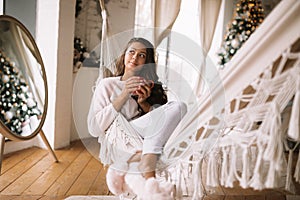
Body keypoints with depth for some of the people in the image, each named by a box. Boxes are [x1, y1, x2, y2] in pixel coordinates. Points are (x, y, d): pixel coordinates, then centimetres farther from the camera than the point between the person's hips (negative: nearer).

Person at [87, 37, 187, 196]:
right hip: (116, 146, -3)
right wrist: (123, 96, -9)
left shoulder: (151, 86, 20)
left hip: (145, 140, 4)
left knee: (178, 106, -18)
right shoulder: (108, 84, 8)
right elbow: (93, 129, -3)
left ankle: (147, 158, -28)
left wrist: (144, 102, -5)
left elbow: (159, 123, 10)